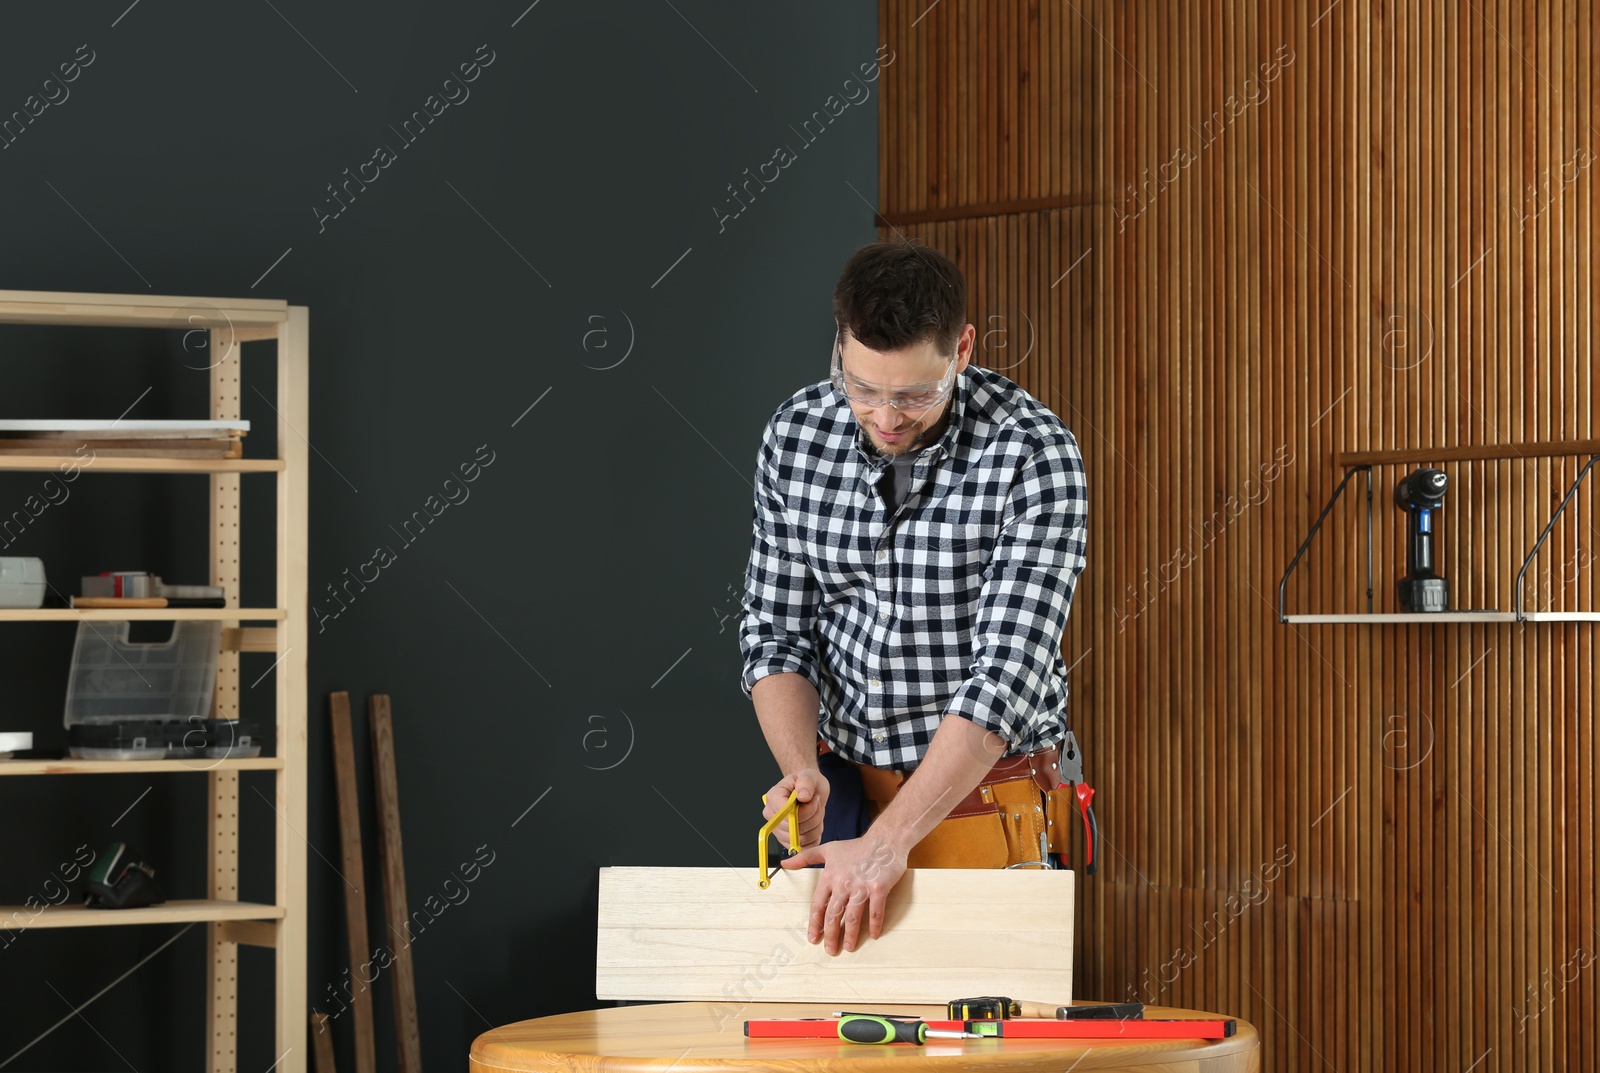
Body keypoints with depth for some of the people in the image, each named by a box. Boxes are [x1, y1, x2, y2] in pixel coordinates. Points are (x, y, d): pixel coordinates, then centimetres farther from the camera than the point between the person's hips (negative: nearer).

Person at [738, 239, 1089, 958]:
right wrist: (801, 771, -18)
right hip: (840, 787, 4)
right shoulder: (796, 434, -5)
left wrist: (888, 839, -32)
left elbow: (1009, 671, -25)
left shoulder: (1033, 453, -19)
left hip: (983, 797, -4)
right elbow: (777, 631, 1)